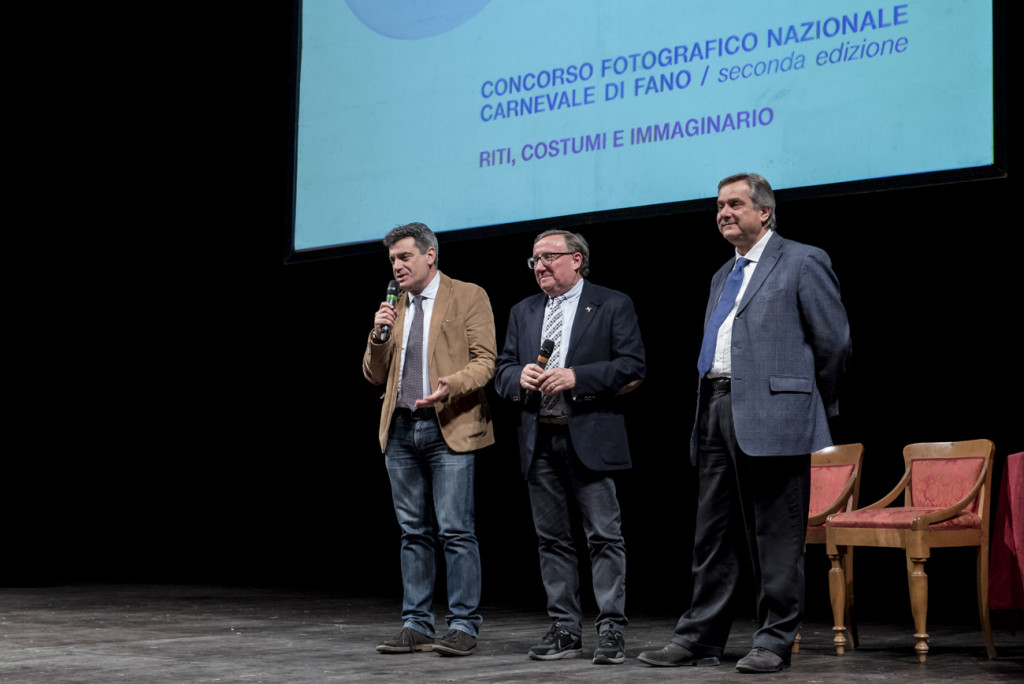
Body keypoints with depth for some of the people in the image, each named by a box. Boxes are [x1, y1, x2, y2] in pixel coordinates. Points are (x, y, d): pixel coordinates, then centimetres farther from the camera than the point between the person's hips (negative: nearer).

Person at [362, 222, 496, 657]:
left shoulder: (468, 297, 1)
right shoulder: (394, 307, 18)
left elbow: (485, 361, -6)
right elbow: (375, 375, 17)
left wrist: (451, 385, -23)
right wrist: (379, 335, -1)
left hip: (448, 429, -5)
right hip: (400, 430, 6)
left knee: (456, 531, -8)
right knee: (415, 532, 8)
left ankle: (464, 626, -3)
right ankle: (416, 624, 13)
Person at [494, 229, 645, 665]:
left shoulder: (612, 306, 2)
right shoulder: (523, 313, 17)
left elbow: (632, 366, -7)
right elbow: (502, 372, 15)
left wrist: (576, 377, -17)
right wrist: (520, 376, -8)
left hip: (591, 438, -5)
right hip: (539, 441, 5)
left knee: (605, 537, -5)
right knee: (552, 539, 7)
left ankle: (611, 632, -2)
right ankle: (564, 630, 13)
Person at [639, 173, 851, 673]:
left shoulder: (801, 262, 0)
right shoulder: (723, 275, 22)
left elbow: (834, 340, -2)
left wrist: (814, 403, 4)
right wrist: (710, 404, 14)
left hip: (772, 416, -7)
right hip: (716, 411, 7)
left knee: (776, 538, -2)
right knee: (713, 535, 9)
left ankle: (775, 642, 6)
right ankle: (699, 639, 14)